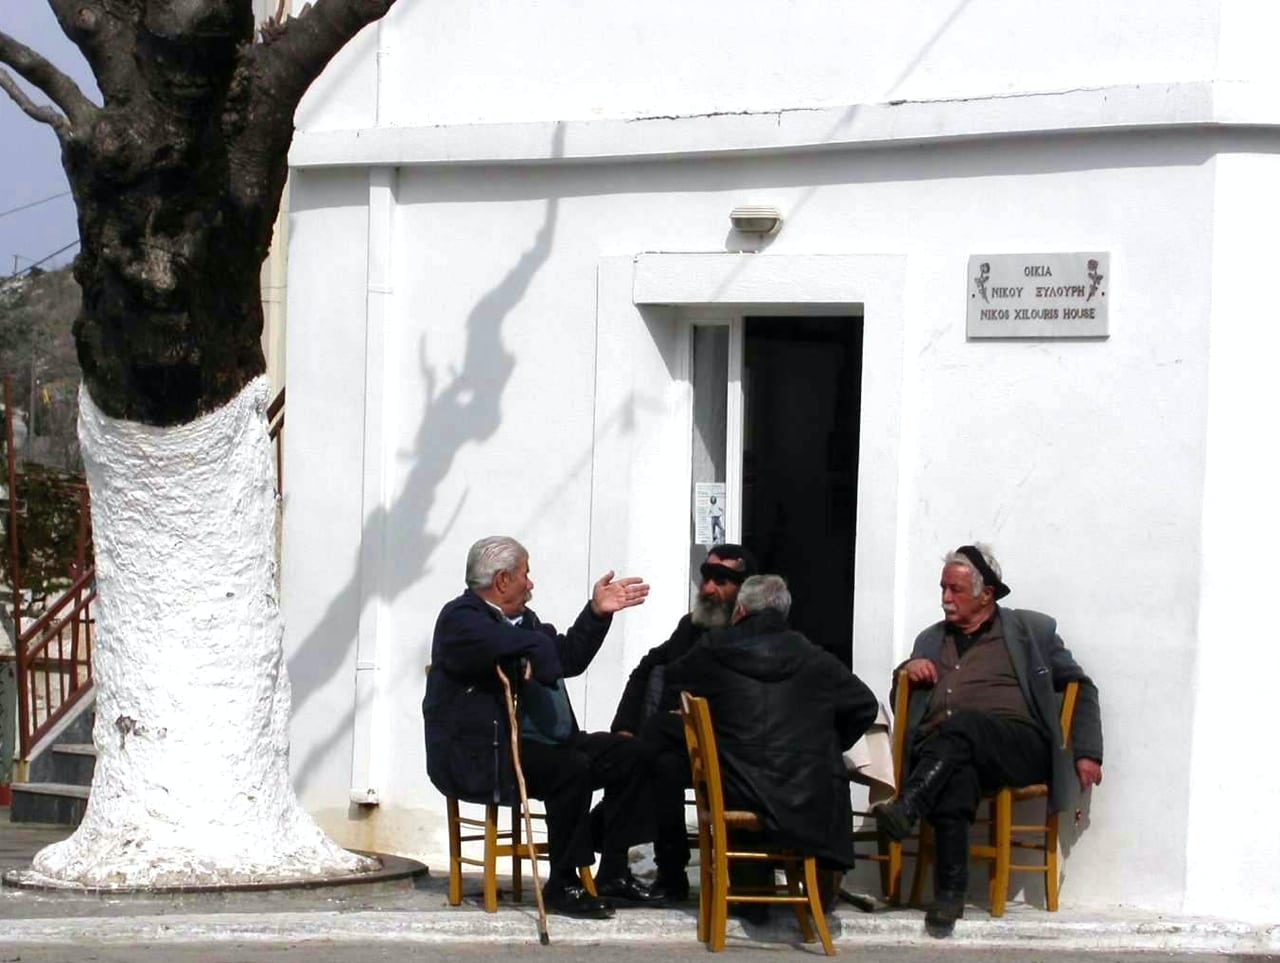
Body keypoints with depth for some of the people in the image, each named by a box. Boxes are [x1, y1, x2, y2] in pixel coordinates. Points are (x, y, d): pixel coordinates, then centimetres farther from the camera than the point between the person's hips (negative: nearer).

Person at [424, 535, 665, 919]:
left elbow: (568, 658, 21)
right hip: (481, 755, -10)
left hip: (538, 741, 10)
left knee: (630, 757, 1)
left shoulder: (523, 618, 20)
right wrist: (539, 655, -14)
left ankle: (612, 875, 2)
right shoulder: (461, 619, -11)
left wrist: (597, 612, 15)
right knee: (571, 768, -32)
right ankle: (562, 884, -20)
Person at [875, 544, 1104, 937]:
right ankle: (949, 893, -44)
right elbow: (904, 701, 33)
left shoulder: (1031, 630, 19)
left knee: (962, 724, -38)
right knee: (954, 778, -38)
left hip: (1017, 746, -2)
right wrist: (908, 670, 10)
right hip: (941, 751, 2)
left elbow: (1081, 688, 19)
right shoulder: (931, 640, 30)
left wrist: (1087, 753, 7)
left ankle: (906, 809, -52)